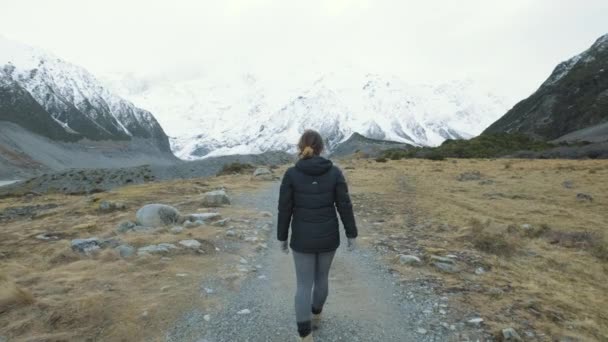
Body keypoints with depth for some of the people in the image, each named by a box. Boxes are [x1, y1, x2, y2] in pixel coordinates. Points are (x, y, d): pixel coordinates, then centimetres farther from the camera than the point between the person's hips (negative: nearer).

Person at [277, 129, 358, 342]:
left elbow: (284, 209, -8)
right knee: (321, 276, 26)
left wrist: (282, 237, 5)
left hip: (303, 239, -2)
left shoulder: (291, 174, -12)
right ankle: (316, 313, 48)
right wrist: (352, 234, 4)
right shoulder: (334, 172, -9)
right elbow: (345, 206, -7)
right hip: (328, 237, 2)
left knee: (304, 286, 11)